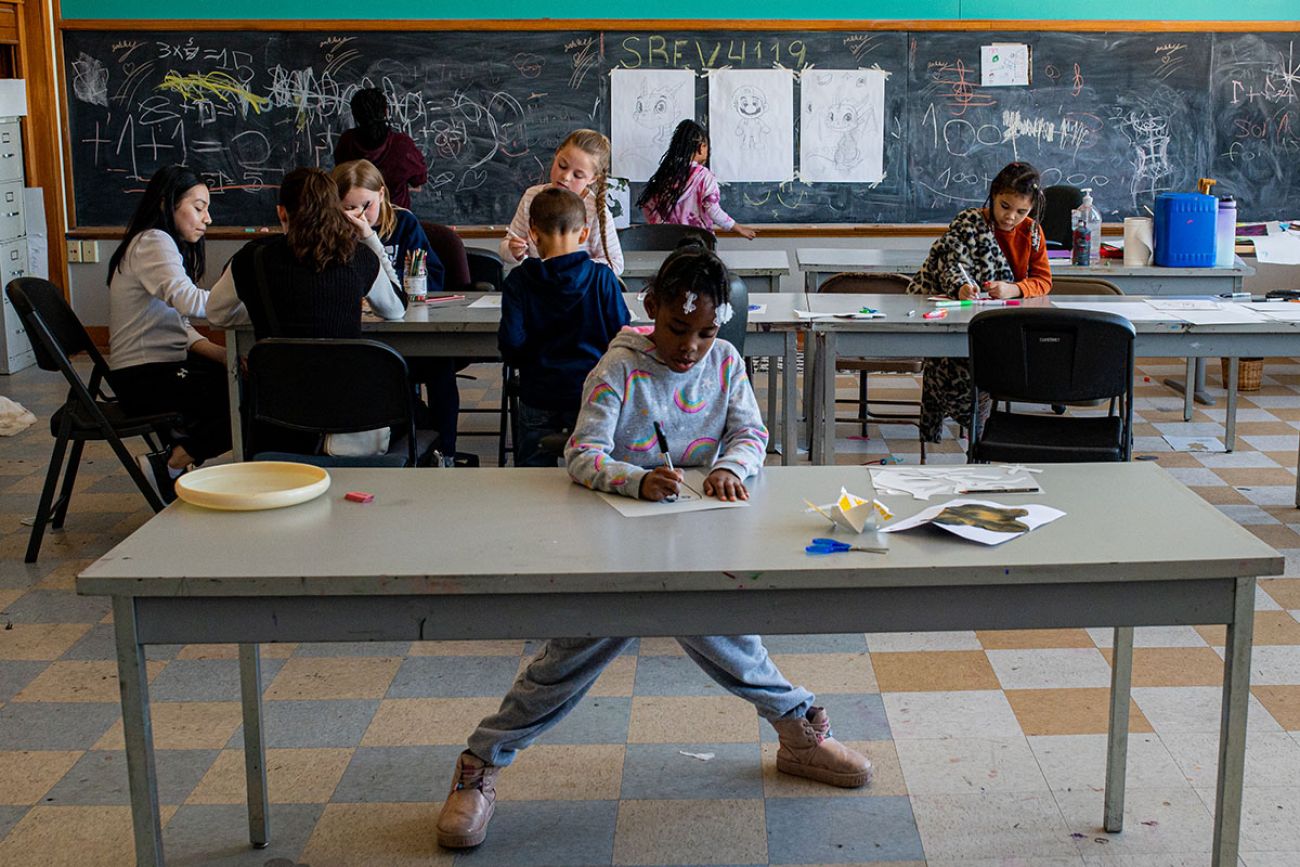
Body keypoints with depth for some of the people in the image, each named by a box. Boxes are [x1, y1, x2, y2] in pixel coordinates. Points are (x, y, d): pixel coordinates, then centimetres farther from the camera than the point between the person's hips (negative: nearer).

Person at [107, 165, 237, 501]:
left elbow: (179, 326, 11)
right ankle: (170, 466, -8)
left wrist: (221, 354, -4)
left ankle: (184, 440, 10)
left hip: (164, 366, 10)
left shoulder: (160, 244, 18)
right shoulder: (151, 242, -13)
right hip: (144, 379, -10)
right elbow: (187, 299, -32)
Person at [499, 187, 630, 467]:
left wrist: (528, 364, 11)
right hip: (591, 393, 0)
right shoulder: (602, 277, -7)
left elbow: (511, 344, -11)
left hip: (538, 394, 1)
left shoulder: (519, 281, -6)